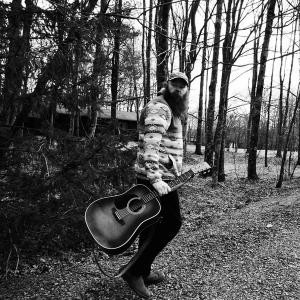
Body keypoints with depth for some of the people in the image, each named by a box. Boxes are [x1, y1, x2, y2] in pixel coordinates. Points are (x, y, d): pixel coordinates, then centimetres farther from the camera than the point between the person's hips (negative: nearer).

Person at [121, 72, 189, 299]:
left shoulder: (172, 110, 23)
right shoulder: (159, 108, -12)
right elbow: (150, 145, -25)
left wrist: (176, 173, 26)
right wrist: (155, 179, -32)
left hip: (159, 177, 10)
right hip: (157, 179, -10)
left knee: (152, 224, 14)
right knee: (172, 222, -5)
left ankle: (143, 272, 28)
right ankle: (135, 271, 4)